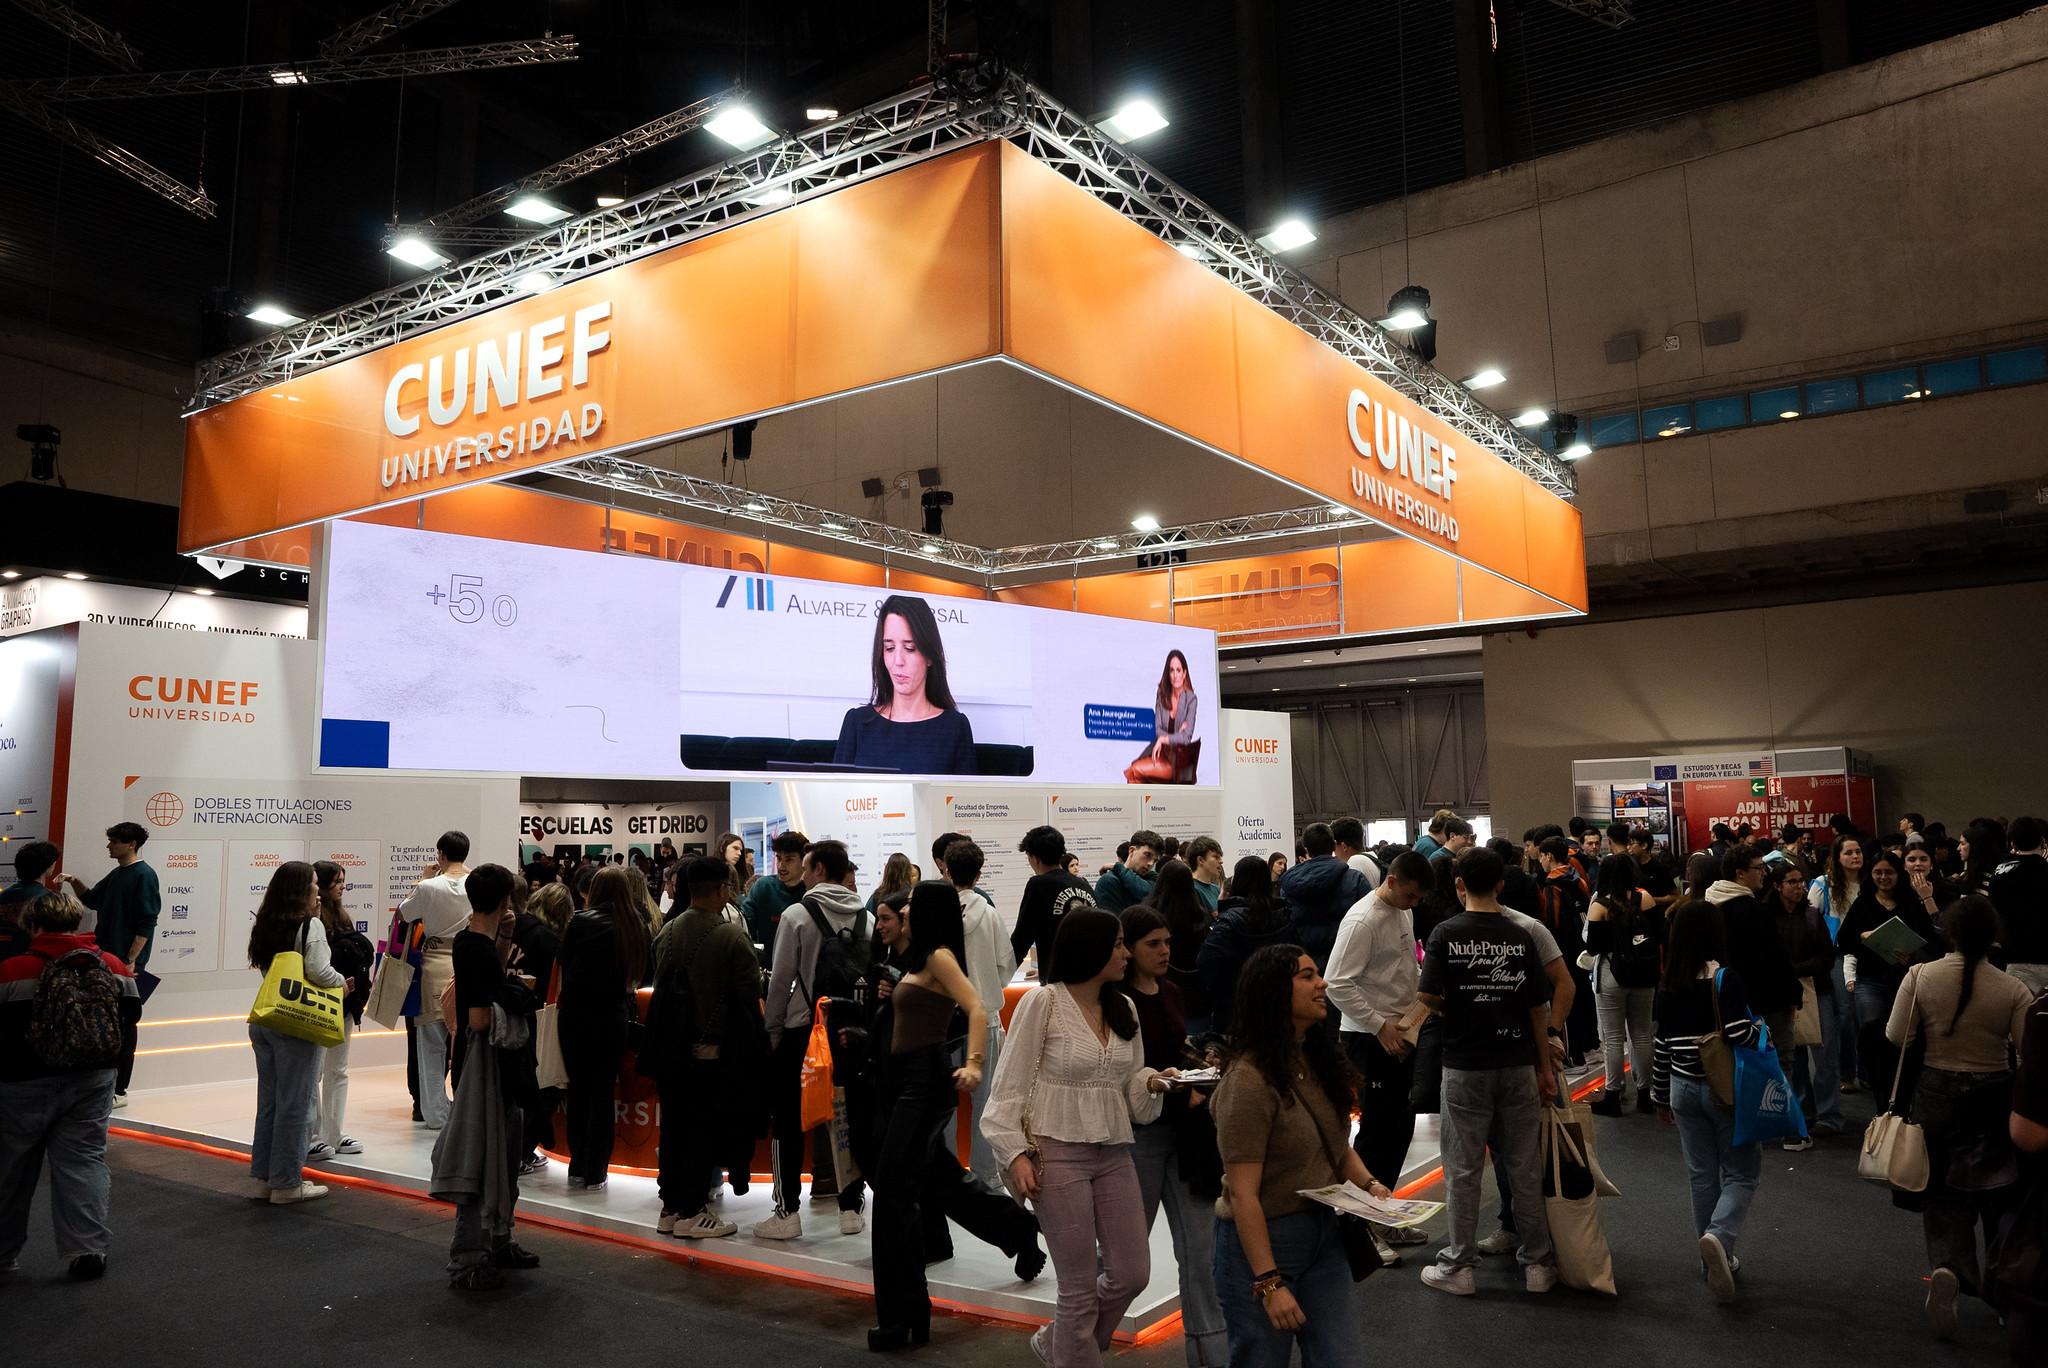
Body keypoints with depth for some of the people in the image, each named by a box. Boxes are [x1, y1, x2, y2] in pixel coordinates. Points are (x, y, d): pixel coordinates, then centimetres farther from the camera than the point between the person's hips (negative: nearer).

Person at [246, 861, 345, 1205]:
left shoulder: (265, 925, 10)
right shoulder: (310, 925, -13)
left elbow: (266, 966, 14)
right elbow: (318, 971, -22)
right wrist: (343, 983, -2)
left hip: (263, 1019, 7)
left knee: (268, 1100, 16)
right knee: (293, 1104, 1)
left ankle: (261, 1177, 23)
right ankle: (286, 1183, 8)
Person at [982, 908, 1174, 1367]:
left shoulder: (1124, 1008, 7)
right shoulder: (1043, 1003, -11)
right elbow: (1011, 1085, -9)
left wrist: (1152, 1082, -6)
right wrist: (1016, 1154, -16)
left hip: (1114, 1153, 6)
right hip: (1058, 1153, -6)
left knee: (1132, 1274, 9)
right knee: (1080, 1286, 2)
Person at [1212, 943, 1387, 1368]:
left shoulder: (1316, 1062, 3)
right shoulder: (1250, 1081, -22)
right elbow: (1242, 1194, -22)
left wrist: (1368, 1183, -1)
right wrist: (1269, 1284, -22)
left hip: (1323, 1233, 7)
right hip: (1262, 1240, -7)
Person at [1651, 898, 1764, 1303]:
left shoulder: (1668, 986, 0)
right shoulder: (1725, 978, -14)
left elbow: (1662, 1046, 5)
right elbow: (1740, 1033, -23)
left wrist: (1661, 1098, 15)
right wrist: (1762, 1031, 0)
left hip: (1683, 1089, 4)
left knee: (1702, 1175, 13)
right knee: (1741, 1172, 7)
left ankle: (1714, 1258, 20)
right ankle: (1720, 1236, -16)